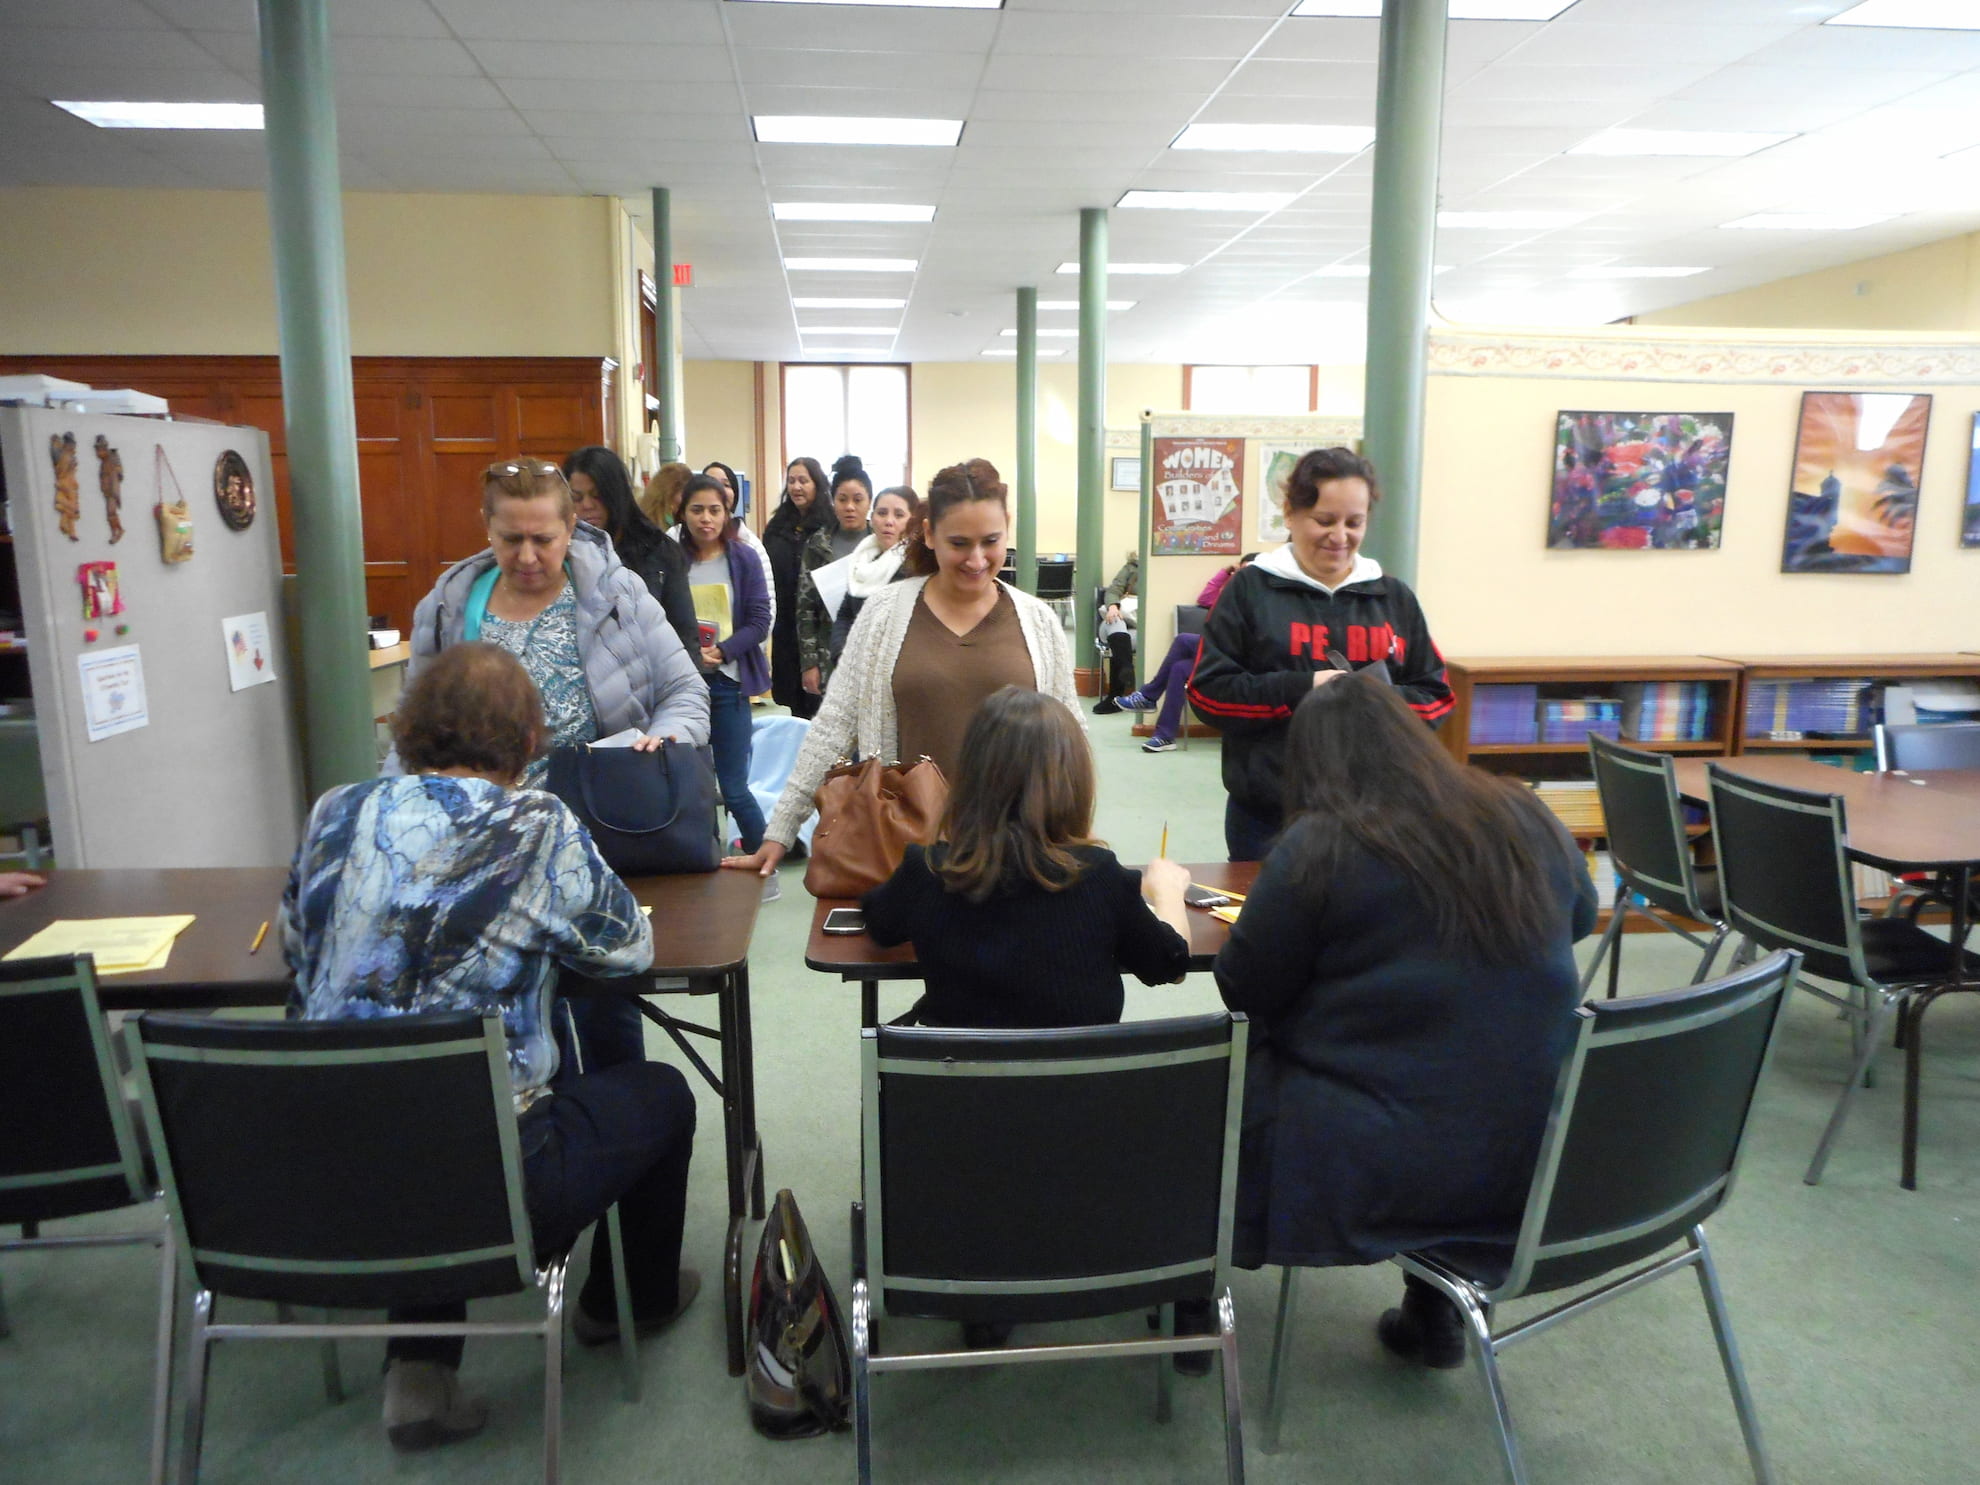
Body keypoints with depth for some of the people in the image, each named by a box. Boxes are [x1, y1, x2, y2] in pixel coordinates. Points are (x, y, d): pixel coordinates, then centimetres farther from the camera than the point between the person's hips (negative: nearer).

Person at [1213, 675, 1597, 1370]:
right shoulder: (1528, 820, 1)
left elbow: (1244, 990, -9)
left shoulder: (1318, 850, -16)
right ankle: (1434, 1314, 37)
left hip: (1394, 1164, -6)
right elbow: (1581, 915, 20)